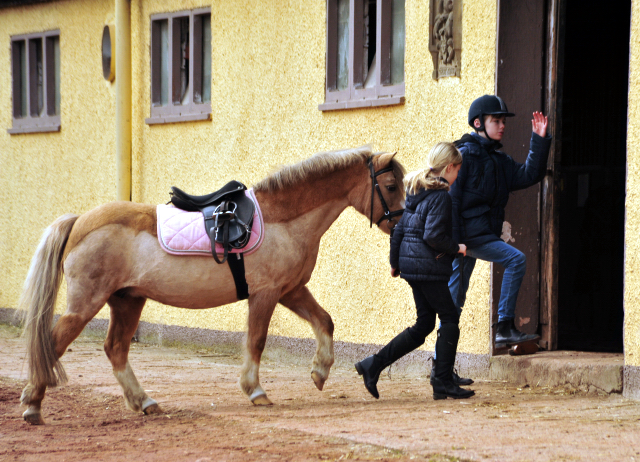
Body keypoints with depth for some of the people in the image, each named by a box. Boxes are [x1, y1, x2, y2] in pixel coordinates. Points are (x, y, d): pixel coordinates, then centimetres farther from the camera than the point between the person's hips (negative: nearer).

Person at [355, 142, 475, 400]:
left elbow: (400, 229, 16)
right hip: (429, 267, -9)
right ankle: (443, 383, 2)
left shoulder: (415, 190, 13)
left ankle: (374, 365, 9)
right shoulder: (440, 196, -14)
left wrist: (395, 262, 22)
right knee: (449, 318, 1)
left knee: (424, 324, 14)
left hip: (410, 263, 9)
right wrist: (456, 248, -8)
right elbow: (433, 235, -22)